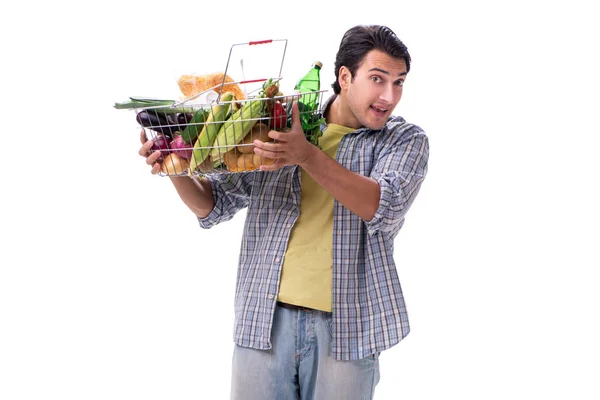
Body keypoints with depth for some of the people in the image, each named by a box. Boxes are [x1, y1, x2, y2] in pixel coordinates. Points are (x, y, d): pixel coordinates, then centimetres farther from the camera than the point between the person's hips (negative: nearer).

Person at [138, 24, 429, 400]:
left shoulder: (406, 140, 3)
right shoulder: (279, 127, 7)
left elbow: (384, 209, -16)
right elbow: (214, 206, 12)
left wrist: (308, 156, -25)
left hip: (344, 326, -1)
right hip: (265, 320, 2)